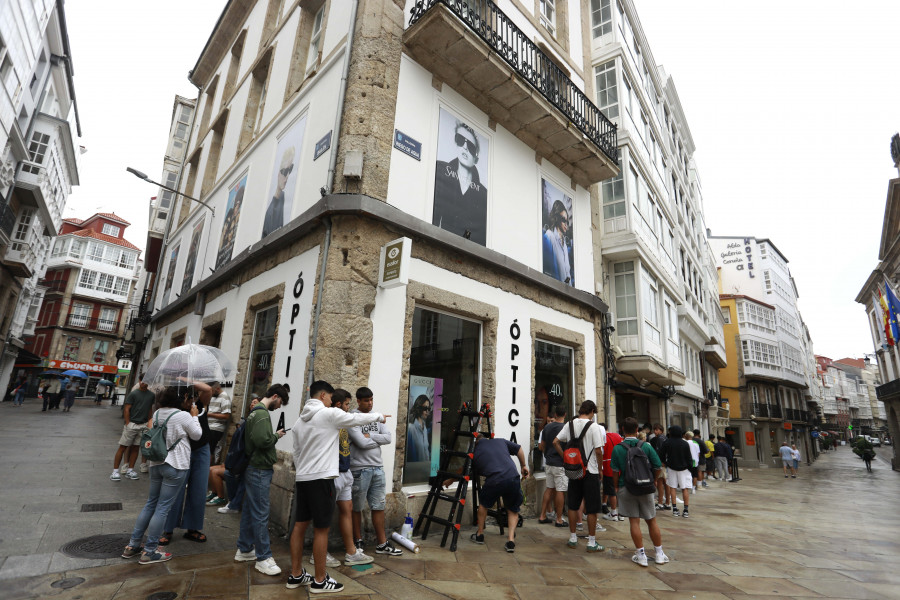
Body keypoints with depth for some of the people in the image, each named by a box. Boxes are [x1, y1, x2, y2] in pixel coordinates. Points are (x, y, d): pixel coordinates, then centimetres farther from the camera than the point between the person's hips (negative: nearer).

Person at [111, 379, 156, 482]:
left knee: (135, 448, 10)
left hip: (143, 425, 3)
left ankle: (130, 471, 18)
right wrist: (128, 423, -9)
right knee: (123, 447, 1)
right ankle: (115, 471, 9)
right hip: (132, 424, -3)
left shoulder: (152, 395, 7)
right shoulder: (133, 394, -5)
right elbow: (126, 409, -5)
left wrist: (149, 422, 8)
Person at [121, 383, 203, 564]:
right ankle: (149, 552, 11)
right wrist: (194, 416, 5)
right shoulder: (184, 416, -19)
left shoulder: (158, 413, 2)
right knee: (163, 508, 2)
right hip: (175, 466, -7)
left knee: (151, 503, 20)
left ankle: (132, 545, 26)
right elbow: (197, 435, -5)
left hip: (156, 463, 7)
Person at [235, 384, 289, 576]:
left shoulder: (255, 412, 14)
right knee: (261, 515, -4)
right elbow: (262, 440, -30)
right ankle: (263, 558, 3)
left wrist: (274, 436, 6)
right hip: (259, 471, -10)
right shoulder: (262, 414, -19)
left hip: (254, 469, 11)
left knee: (249, 511, 18)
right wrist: (276, 436, -13)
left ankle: (244, 550, 30)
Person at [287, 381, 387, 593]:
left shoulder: (299, 421, 12)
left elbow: (296, 453, 17)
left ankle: (296, 575, 24)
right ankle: (320, 581, 11)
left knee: (300, 525, 14)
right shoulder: (329, 414, -11)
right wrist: (379, 416, 14)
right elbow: (358, 418, -2)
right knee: (321, 529, 1)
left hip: (302, 478, 8)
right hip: (321, 478, -8)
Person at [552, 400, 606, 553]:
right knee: (592, 508, 6)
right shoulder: (594, 426, -12)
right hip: (591, 471, -4)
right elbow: (598, 451, -14)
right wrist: (600, 468, 0)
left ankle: (573, 538, 23)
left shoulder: (570, 425, 2)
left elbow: (555, 442, 2)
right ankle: (591, 543, 13)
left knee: (573, 506, 13)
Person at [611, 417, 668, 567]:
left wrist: (616, 487, 7)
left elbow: (615, 471, -8)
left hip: (626, 488, -2)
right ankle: (659, 554, 24)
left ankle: (641, 555, 10)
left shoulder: (617, 449, -9)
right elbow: (658, 467, -2)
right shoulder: (646, 446, -6)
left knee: (634, 521, 5)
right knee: (652, 521, 15)